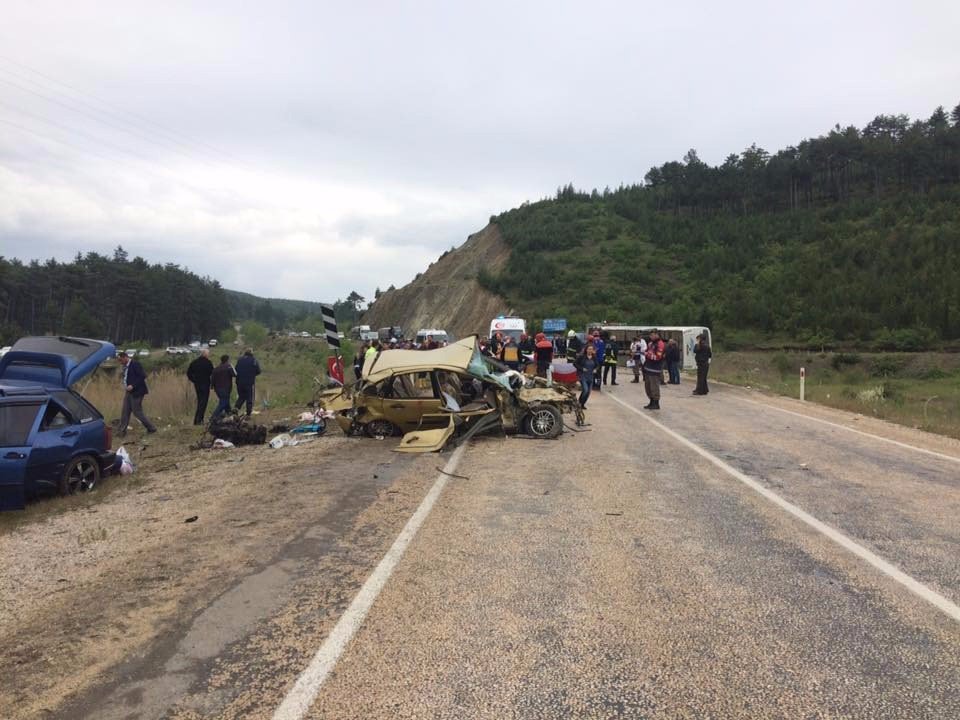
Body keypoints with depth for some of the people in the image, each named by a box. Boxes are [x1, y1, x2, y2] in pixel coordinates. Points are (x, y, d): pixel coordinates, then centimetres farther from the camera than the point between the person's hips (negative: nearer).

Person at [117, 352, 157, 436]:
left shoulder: (135, 364, -15)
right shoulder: (126, 366, 12)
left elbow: (142, 376, -21)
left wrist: (133, 386, -24)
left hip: (136, 392, -9)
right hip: (129, 392, 9)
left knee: (137, 412, -3)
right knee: (125, 412, 9)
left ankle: (151, 428, 8)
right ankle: (121, 431, 16)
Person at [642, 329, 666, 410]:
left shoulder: (660, 344, -13)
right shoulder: (650, 343, 16)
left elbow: (657, 356, -20)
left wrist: (648, 354, -19)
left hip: (655, 369, -10)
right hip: (648, 368, 10)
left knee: (654, 386, -7)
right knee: (647, 386, 14)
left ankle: (656, 404, 0)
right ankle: (652, 402, 25)